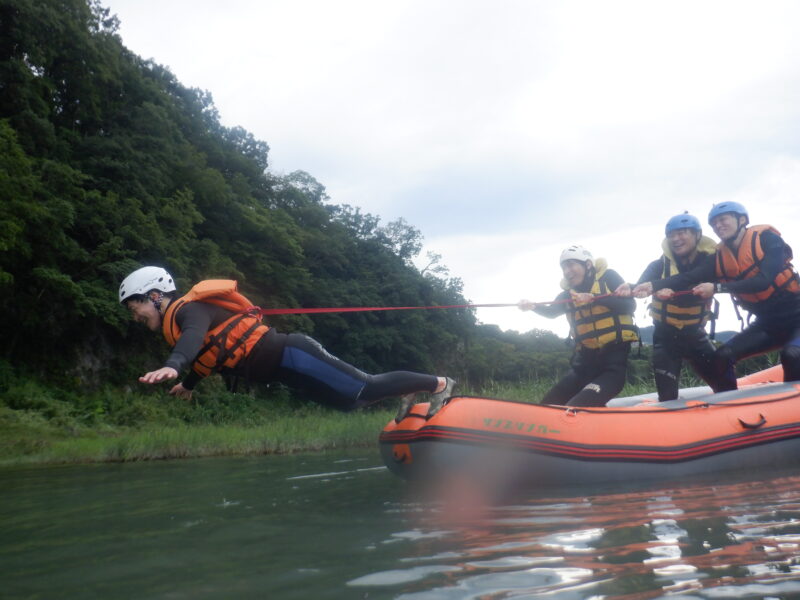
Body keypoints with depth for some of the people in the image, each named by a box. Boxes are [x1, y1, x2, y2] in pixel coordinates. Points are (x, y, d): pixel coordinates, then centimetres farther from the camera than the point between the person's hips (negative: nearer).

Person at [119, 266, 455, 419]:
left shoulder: (189, 310, -13)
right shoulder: (179, 321, 16)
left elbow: (195, 336, -38)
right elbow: (206, 351, 37)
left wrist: (172, 367, -58)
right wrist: (189, 383, 54)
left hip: (288, 358, -9)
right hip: (282, 364, 9)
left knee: (362, 390, -3)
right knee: (348, 400, 19)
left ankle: (438, 384, 10)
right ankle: (407, 391, 35)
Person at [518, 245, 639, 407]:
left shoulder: (608, 277, -1)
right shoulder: (569, 293, 13)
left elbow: (630, 305, -11)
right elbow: (551, 312, 1)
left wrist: (594, 298, -21)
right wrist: (533, 306, -19)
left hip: (613, 362, -6)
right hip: (585, 363, 6)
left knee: (577, 409, -25)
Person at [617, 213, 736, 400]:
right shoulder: (660, 265, -13)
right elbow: (644, 283, -32)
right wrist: (631, 288, -56)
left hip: (695, 334, 2)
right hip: (666, 337, -1)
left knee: (727, 384, 2)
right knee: (668, 396, -6)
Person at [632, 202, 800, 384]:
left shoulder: (767, 238, -14)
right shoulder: (719, 257, -1)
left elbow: (765, 280, -27)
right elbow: (690, 277, -16)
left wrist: (717, 288, -31)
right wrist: (654, 285, -33)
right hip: (767, 322, 6)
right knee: (723, 355, -8)